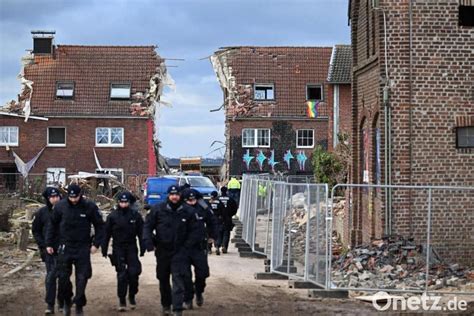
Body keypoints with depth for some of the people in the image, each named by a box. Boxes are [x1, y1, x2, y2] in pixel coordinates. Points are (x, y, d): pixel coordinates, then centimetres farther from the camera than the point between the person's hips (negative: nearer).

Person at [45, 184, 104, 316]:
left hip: (83, 248, -1)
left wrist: (96, 244, -5)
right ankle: (67, 301, 26)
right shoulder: (60, 206, -3)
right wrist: (49, 244, 8)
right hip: (65, 247, 1)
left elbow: (99, 226, 2)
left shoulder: (89, 206, -7)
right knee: (63, 277, 4)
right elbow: (52, 225, 9)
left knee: (82, 278, -1)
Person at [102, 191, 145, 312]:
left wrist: (142, 248, 1)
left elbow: (141, 233, 3)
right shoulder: (113, 216, -1)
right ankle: (122, 300, 8)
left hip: (131, 248, 0)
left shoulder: (136, 215, -1)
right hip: (118, 248, 0)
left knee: (133, 272, -6)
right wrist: (104, 250, 3)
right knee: (121, 275, -1)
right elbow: (107, 234, 3)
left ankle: (132, 296, 16)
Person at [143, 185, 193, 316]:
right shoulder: (158, 209, -6)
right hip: (162, 250, 2)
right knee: (163, 279, 15)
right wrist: (149, 244, -11)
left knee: (179, 280, -10)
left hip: (179, 251, -1)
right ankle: (166, 305, 33)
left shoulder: (187, 212, -4)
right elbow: (147, 226, -3)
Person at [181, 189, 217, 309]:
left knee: (202, 272, 2)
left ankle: (199, 292, 30)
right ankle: (188, 299, 17)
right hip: (184, 248, -2)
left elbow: (212, 222, 15)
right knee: (186, 276, 4)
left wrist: (212, 236, 14)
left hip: (199, 248, 2)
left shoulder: (203, 209, -3)